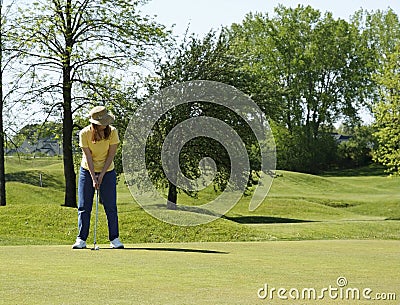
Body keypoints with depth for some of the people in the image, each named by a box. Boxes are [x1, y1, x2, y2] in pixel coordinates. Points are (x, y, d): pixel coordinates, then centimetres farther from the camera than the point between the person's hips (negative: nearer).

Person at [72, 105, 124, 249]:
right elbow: (88, 157, -16)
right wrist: (93, 178, -18)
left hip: (107, 171, 1)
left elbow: (111, 155, -11)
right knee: (84, 207, -2)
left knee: (111, 206, -2)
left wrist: (101, 175, -14)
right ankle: (81, 239, 4)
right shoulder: (84, 133, -17)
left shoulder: (112, 132, -15)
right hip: (87, 171, 0)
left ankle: (114, 238, 6)